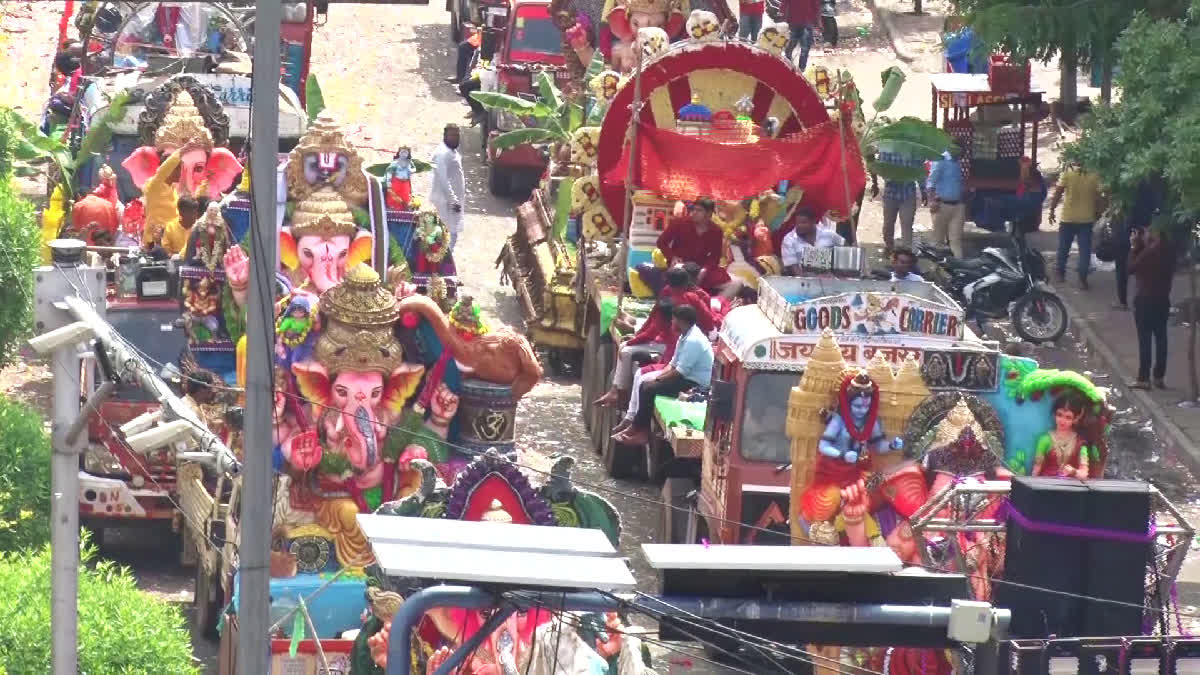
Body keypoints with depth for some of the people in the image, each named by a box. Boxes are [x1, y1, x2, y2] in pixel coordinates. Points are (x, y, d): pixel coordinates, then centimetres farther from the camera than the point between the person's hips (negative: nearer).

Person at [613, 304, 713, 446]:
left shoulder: (693, 341, -22)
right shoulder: (685, 337, 11)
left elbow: (679, 372, -22)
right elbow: (673, 365, 16)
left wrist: (657, 380, -10)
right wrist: (657, 377, 0)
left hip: (695, 385, -10)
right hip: (687, 378, 10)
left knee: (649, 389, -17)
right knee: (645, 385, 3)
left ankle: (638, 429, -5)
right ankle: (637, 428, 0)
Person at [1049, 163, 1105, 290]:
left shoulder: (1068, 173, -10)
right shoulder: (1094, 177, -6)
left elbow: (1057, 193, -11)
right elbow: (1099, 197, -4)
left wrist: (1052, 210, -2)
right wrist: (1098, 214, 10)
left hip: (1068, 218, -1)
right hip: (1087, 219, 1)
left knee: (1063, 247, 17)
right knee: (1085, 251, 6)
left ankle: (1060, 273, 28)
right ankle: (1083, 279, 3)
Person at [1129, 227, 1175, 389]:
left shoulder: (1151, 251, -19)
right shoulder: (1169, 251, 5)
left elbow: (1132, 268, -10)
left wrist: (1134, 247, -3)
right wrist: (1139, 246, 10)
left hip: (1145, 300, -8)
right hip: (1162, 300, 8)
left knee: (1144, 340, -3)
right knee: (1160, 339, 10)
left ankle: (1143, 379, -3)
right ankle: (1159, 377, 13)